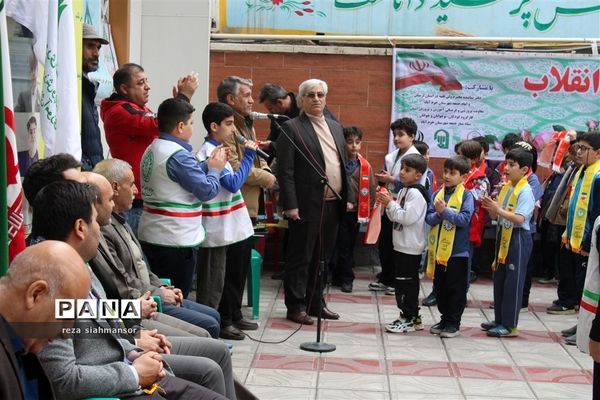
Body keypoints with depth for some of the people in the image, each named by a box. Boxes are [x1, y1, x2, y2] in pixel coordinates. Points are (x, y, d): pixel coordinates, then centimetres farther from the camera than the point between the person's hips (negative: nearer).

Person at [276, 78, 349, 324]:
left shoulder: (335, 127, 16)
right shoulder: (292, 128, -6)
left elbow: (343, 164, 19)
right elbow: (285, 171, -11)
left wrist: (348, 197, 11)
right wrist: (290, 205, -16)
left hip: (333, 204, 6)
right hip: (307, 205, -6)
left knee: (322, 258, 14)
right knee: (300, 258, 1)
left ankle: (316, 302, 24)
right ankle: (296, 306, 9)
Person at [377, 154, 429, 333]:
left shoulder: (416, 193, -15)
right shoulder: (403, 191, 14)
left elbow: (407, 217, -23)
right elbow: (395, 217, 19)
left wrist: (391, 204, -17)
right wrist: (388, 205, 2)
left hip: (411, 247, -10)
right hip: (401, 245, 10)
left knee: (407, 282, -4)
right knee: (402, 282, 14)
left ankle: (409, 319, 2)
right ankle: (410, 316, 22)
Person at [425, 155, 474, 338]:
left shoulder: (466, 196, -7)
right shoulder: (437, 194, 6)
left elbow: (465, 219, -19)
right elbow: (429, 218, 1)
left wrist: (445, 211, -23)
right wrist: (438, 214, -19)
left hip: (457, 251, -5)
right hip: (438, 250, 5)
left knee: (456, 289, 4)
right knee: (440, 287, 15)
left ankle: (453, 323, 12)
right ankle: (444, 319, 27)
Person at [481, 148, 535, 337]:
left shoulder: (525, 191, -15)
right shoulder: (506, 187, 9)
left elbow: (519, 218, -25)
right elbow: (496, 215, 13)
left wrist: (498, 210, -33)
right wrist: (490, 208, -8)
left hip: (518, 238, -9)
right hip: (503, 235, 9)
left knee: (513, 281, -2)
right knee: (499, 278, 14)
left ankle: (509, 325, 4)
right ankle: (499, 319, 26)